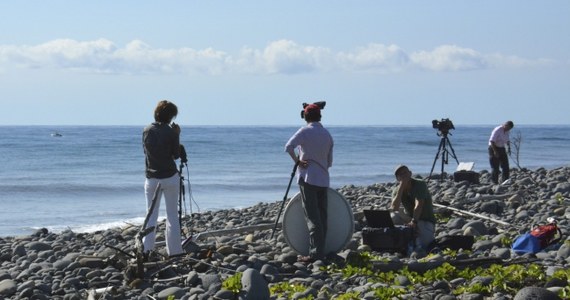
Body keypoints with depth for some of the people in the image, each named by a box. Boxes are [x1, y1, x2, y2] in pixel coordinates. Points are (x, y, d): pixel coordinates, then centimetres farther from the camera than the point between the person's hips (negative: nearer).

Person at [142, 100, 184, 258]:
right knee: (172, 215, 5)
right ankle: (174, 250, 5)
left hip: (152, 178, 3)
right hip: (170, 178, -3)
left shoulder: (147, 131, 1)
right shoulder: (170, 132, -10)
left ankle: (146, 248, -5)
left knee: (151, 215, 7)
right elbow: (176, 155, -3)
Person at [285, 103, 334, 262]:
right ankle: (321, 251, 11)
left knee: (312, 217, -8)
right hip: (324, 179, 6)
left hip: (308, 178, -5)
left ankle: (316, 252, -12)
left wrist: (297, 161, -8)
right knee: (322, 216, 9)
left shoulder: (305, 131, -7)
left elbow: (289, 147, -22)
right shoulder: (327, 134, 11)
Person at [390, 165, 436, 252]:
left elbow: (418, 205, -32)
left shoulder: (420, 185, -16)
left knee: (421, 245, -35)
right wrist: (401, 187, -26)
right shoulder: (397, 190, -2)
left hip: (425, 220, -5)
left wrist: (414, 222, -46)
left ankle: (429, 236, -2)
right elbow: (394, 208, -23)